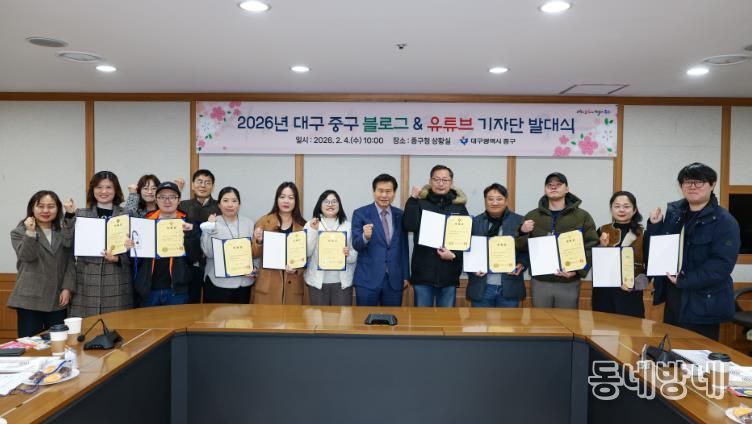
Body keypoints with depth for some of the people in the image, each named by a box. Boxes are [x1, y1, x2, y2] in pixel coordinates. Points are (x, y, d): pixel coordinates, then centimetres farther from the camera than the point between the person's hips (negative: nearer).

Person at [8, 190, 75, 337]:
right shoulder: (19, 232, 5)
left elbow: (70, 262, 7)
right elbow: (27, 257, -10)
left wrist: (67, 288, -4)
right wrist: (30, 233, -20)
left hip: (58, 299, 2)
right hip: (30, 298, -2)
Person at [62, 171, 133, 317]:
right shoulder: (80, 214, 8)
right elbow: (68, 243, -3)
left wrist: (118, 258, -13)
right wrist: (69, 215, -9)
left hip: (117, 281, 0)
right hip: (87, 280, 1)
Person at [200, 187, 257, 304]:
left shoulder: (249, 223, 6)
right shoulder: (211, 223, -2)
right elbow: (208, 252, -12)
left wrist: (255, 268, -5)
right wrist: (211, 229, -17)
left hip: (244, 282, 3)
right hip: (219, 283, -3)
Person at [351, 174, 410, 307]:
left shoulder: (400, 215, 7)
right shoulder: (360, 213, -2)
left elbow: (403, 247, 12)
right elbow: (356, 245, -7)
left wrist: (405, 275, 11)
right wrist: (365, 237, -28)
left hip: (394, 279, 3)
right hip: (367, 279, -3)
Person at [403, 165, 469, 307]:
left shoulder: (459, 206, 6)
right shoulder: (420, 203, 2)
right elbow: (409, 226, -15)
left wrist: (454, 255, -10)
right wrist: (413, 199, -17)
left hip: (449, 274, 1)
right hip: (423, 272, -1)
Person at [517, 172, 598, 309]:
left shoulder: (582, 216, 2)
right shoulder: (532, 216, 8)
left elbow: (591, 247, -4)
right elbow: (521, 247, 8)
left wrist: (578, 270, -16)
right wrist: (523, 233, -12)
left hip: (569, 283, -1)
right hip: (539, 283, 2)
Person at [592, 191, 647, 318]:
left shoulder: (643, 235, 2)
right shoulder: (602, 231, 4)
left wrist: (636, 283, -12)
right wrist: (602, 247, -14)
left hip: (631, 295, -1)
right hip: (603, 293, 1)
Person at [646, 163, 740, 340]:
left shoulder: (724, 222, -12)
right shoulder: (673, 212, 7)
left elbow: (722, 265, -20)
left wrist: (684, 281, -25)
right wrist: (654, 226, -6)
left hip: (703, 305, -6)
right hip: (672, 298, 6)